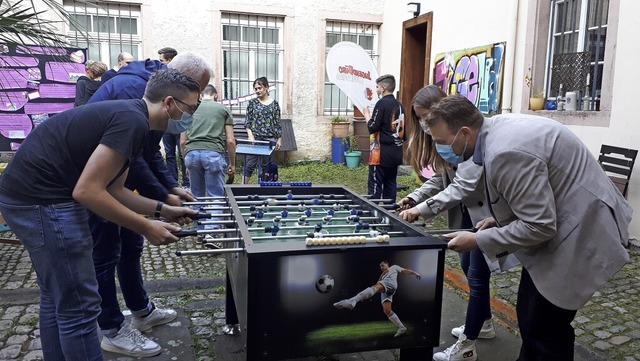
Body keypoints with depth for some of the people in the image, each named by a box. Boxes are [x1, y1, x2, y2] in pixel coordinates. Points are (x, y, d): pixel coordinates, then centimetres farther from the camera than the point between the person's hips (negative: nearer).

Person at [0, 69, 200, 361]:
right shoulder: (133, 121, -19)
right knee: (79, 307, -1)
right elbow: (87, 191, -23)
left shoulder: (127, 115, 13)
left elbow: (113, 190, 16)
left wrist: (163, 210, 13)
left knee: (56, 298, 22)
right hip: (43, 202, -11)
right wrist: (146, 228, -14)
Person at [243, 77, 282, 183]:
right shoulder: (252, 102, 4)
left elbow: (277, 123, 7)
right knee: (250, 164, -2)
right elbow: (248, 122, 3)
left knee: (265, 165, 8)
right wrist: (250, 135, -10)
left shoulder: (274, 103, 5)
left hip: (269, 139, 1)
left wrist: (279, 139, 5)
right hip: (255, 138, -1)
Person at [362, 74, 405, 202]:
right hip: (396, 152, 8)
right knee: (390, 184, 12)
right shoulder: (399, 105, 12)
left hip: (382, 152, -8)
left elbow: (372, 127, -15)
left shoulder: (382, 103, -12)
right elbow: (402, 130, 15)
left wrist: (367, 114, 0)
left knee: (375, 186, -4)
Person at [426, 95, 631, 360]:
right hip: (560, 218, 10)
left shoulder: (505, 152, -29)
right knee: (530, 317, 17)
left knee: (544, 328, -4)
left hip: (581, 231, -10)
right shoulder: (495, 129, 2)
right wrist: (501, 220, 5)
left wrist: (478, 241, -18)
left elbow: (539, 226, -26)